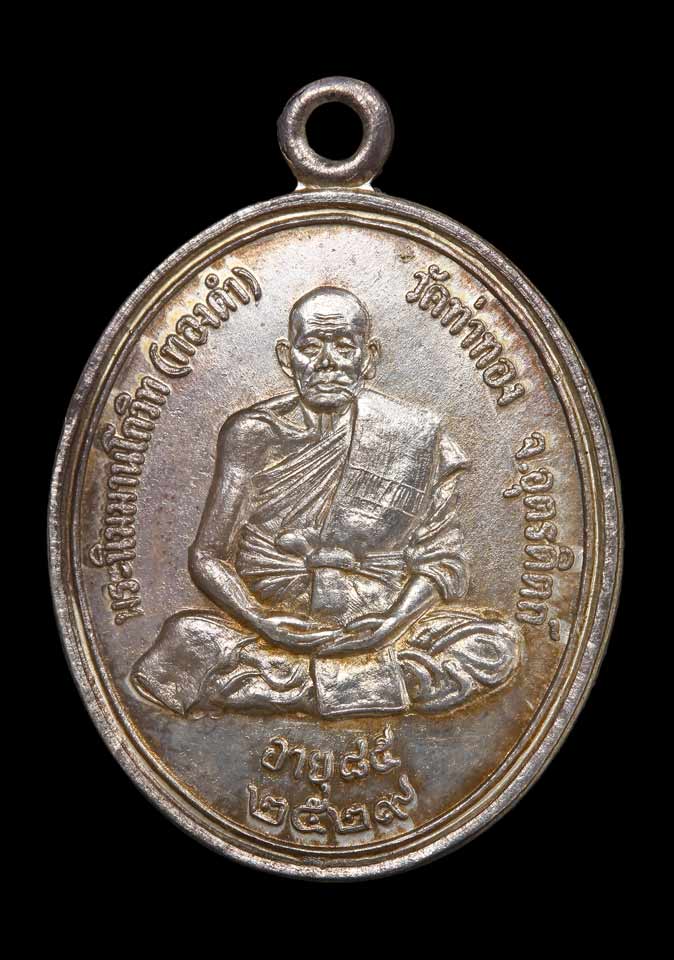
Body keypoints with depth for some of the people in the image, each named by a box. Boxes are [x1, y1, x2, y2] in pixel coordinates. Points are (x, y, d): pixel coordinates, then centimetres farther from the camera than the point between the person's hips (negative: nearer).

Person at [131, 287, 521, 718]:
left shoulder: (416, 436, 2)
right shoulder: (254, 434, 2)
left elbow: (444, 564, 1)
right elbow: (209, 556, 1)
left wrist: (391, 623, -17)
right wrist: (263, 622, -16)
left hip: (379, 627, 1)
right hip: (271, 628, 0)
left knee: (495, 646, -24)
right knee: (187, 639, -29)